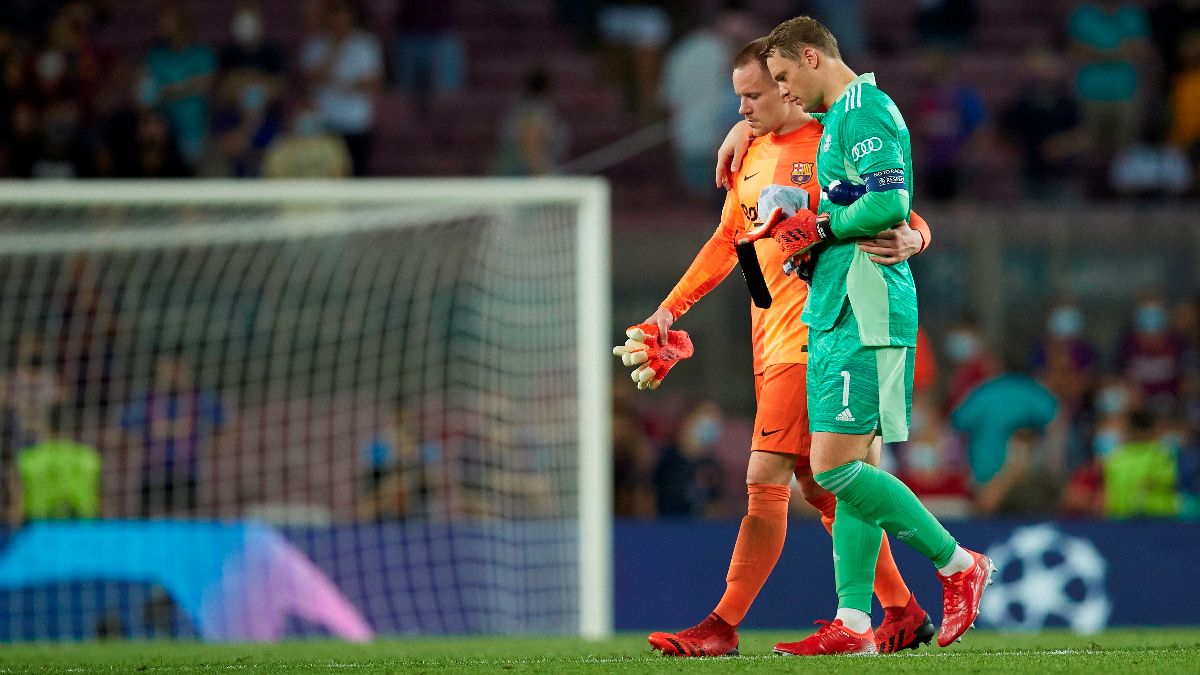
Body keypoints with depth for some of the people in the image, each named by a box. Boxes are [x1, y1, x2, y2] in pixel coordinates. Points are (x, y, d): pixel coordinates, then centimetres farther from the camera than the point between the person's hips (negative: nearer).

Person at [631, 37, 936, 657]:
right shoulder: (751, 154, 16)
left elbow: (908, 218, -8)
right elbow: (726, 240, 25)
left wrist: (909, 240, -31)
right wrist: (672, 307, 18)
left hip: (810, 337, -9)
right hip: (769, 338, 9)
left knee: (765, 480, -12)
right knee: (819, 488, 11)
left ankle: (723, 628, -11)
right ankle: (902, 612, 19)